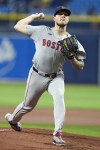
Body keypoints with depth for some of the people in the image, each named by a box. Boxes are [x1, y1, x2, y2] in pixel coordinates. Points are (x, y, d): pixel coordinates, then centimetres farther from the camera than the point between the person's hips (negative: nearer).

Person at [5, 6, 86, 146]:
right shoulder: (42, 31, -7)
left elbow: (80, 67, -5)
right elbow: (18, 26, -3)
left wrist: (72, 58, -25)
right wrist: (34, 16, -1)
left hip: (56, 77, 0)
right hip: (37, 75, 0)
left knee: (59, 97, -29)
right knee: (28, 105, 14)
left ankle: (57, 134, -30)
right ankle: (12, 118, 48)